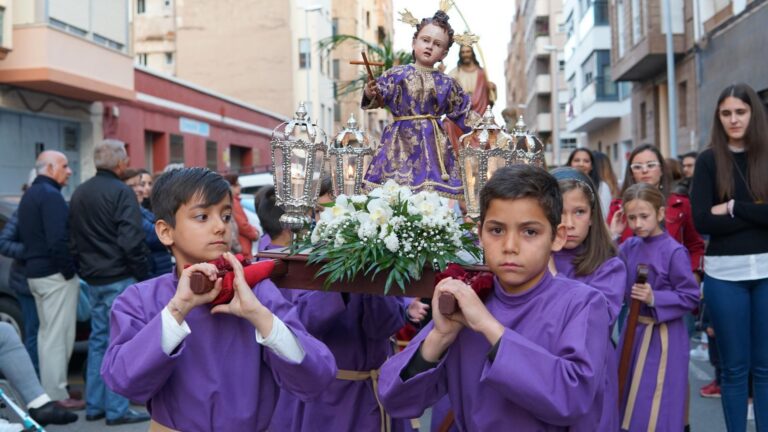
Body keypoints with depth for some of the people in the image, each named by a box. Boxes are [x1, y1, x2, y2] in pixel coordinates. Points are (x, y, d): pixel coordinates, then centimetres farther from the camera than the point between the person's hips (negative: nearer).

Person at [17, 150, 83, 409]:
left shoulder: (29, 195, 16)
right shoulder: (51, 195, -15)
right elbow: (59, 240, -23)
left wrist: (33, 263, 18)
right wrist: (69, 271, -15)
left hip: (35, 272, 10)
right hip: (55, 274, -10)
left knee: (46, 332, 16)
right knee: (58, 335, -6)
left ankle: (48, 390, 23)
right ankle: (57, 396, -2)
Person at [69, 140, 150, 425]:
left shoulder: (79, 193, 13)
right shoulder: (121, 192, -13)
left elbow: (73, 238, 18)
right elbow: (131, 240, -19)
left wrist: (85, 268, 20)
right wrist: (142, 273, -9)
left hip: (93, 279, 8)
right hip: (119, 278, -8)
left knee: (98, 339, 14)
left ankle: (94, 405, 20)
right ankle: (116, 409, 0)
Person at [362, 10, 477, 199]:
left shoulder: (447, 83, 8)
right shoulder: (396, 74, 0)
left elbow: (463, 112, 16)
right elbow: (377, 99, -5)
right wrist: (370, 95, -26)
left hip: (433, 144, 2)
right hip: (401, 142, -2)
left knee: (435, 191, -2)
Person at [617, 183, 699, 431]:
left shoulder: (674, 252, -16)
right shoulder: (628, 247, 3)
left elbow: (691, 298, -13)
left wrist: (655, 299, -24)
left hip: (663, 336, -6)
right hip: (633, 329, 6)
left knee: (655, 407, 1)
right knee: (629, 399, 17)